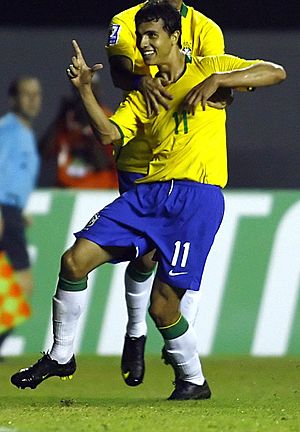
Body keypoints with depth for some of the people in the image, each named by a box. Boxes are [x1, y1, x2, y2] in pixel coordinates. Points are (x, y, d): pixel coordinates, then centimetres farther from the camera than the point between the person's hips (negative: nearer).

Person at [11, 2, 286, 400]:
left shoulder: (209, 68, 6)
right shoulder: (143, 94, 19)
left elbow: (276, 73, -5)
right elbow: (109, 133, 5)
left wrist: (217, 80, -15)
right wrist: (85, 89, -7)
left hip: (198, 196, -6)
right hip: (149, 192, 6)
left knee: (162, 304, -9)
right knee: (75, 259, -6)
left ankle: (194, 381, 12)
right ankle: (61, 356, 9)